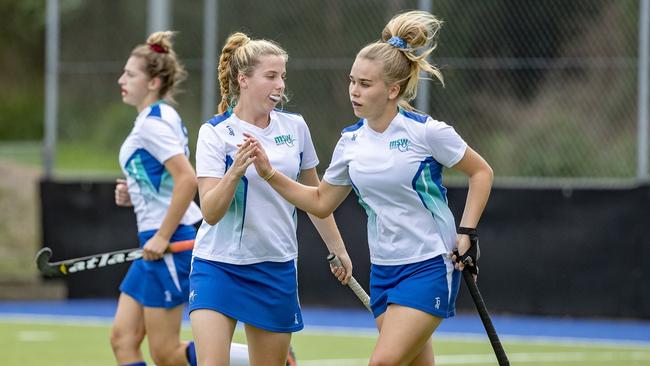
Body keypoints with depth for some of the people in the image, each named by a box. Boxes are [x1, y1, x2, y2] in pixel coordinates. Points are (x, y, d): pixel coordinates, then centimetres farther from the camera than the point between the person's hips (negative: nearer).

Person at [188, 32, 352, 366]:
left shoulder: (295, 126, 4)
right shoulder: (215, 133, -9)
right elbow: (210, 213, -16)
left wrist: (337, 248, 23)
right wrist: (235, 171, -31)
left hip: (277, 269, 4)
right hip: (218, 265, -4)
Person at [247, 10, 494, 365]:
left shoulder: (426, 132, -13)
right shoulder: (351, 140, 3)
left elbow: (481, 172, -1)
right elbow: (321, 202, 13)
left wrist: (467, 233, -10)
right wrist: (270, 173, 2)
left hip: (430, 266, -6)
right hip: (383, 270, 6)